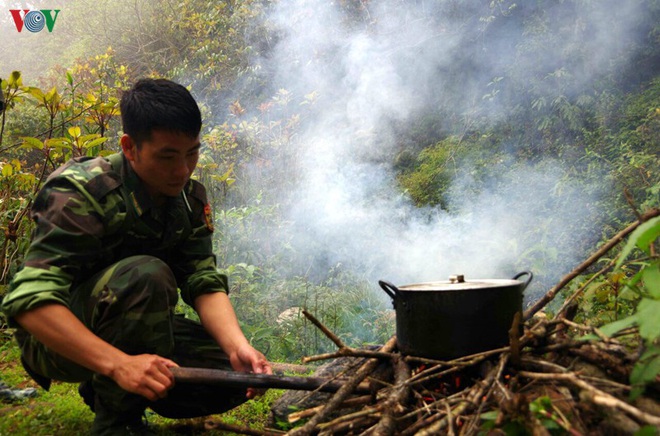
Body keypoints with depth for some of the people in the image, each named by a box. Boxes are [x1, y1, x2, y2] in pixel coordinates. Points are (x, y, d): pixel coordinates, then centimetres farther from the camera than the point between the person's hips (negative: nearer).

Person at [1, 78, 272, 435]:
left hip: (133, 331, 6)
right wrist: (119, 364, -46)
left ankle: (103, 390, 9)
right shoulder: (82, 193, -25)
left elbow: (205, 282, -12)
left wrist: (238, 347, -31)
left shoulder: (190, 198, -5)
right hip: (56, 340, -6)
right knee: (146, 275, -34)